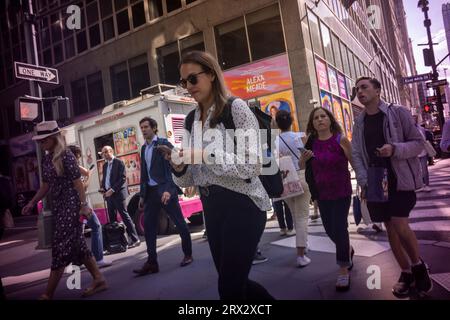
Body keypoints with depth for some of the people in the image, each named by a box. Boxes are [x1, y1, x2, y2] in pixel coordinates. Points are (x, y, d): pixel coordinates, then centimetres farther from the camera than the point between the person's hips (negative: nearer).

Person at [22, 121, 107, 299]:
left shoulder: (66, 156, -12)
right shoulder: (46, 159, 12)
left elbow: (77, 182, -14)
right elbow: (46, 185, 18)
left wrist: (83, 205, -16)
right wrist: (32, 203, 13)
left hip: (70, 205, -9)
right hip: (57, 206, 9)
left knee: (60, 246, -4)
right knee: (77, 245, 10)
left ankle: (48, 294, 4)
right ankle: (99, 280, 19)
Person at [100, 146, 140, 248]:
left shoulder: (119, 162, -5)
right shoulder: (105, 165, 18)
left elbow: (122, 178, -12)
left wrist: (112, 190, -17)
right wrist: (102, 188, 4)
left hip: (118, 193, -7)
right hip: (108, 194, 7)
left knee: (125, 216, -9)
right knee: (112, 219, 8)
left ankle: (135, 239, -6)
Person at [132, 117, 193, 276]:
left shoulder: (163, 143, -6)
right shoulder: (144, 148, 15)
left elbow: (172, 167, -13)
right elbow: (144, 173, 17)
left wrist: (169, 189, -23)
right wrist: (142, 195, 15)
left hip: (165, 189, -7)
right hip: (151, 191, 7)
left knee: (179, 223, 2)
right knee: (148, 226, 4)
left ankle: (188, 255, 19)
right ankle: (152, 262, 12)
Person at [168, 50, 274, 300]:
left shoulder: (235, 107, -7)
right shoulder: (191, 120, 12)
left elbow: (253, 166, -16)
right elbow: (189, 179, 13)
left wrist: (207, 155, -22)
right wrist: (178, 167, -8)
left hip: (242, 204, -7)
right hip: (210, 207, 7)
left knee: (229, 287, -4)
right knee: (235, 282, 17)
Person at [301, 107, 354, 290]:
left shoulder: (341, 140, -11)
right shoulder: (310, 142, 0)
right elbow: (302, 167, 9)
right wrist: (304, 158, -12)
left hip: (341, 192, -4)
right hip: (321, 193, 4)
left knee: (339, 228, -5)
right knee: (330, 229, 14)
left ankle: (343, 271, 12)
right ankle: (348, 250, 46)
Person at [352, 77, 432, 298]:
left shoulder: (398, 113, -3)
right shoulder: (359, 122, 8)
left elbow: (418, 143, -4)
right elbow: (356, 155, 4)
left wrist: (395, 149, -23)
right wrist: (363, 182, -7)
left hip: (400, 179, -4)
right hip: (374, 182, 4)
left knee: (400, 225, -12)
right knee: (390, 228, 7)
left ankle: (418, 265, 16)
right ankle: (406, 273, 24)